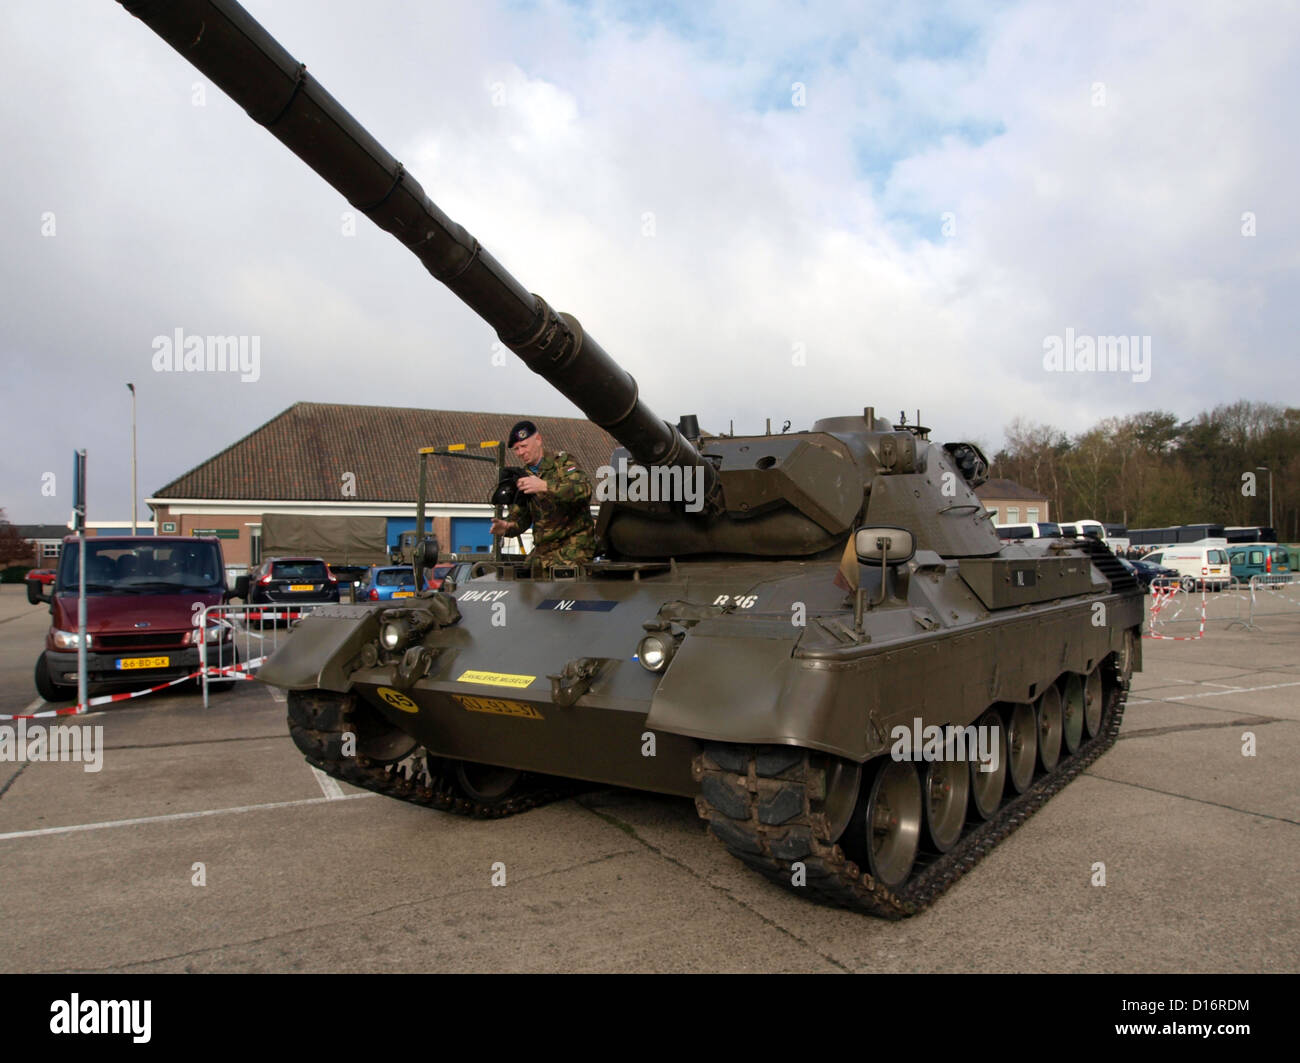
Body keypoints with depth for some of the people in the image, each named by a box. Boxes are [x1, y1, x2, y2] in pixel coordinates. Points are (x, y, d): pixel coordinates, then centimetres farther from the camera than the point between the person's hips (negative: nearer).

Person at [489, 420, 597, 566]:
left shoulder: (562, 461, -4)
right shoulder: (523, 476, 15)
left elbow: (585, 489, -24)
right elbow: (519, 514, 13)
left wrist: (545, 486, -36)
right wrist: (507, 527, -12)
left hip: (574, 543, -6)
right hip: (544, 547, 6)